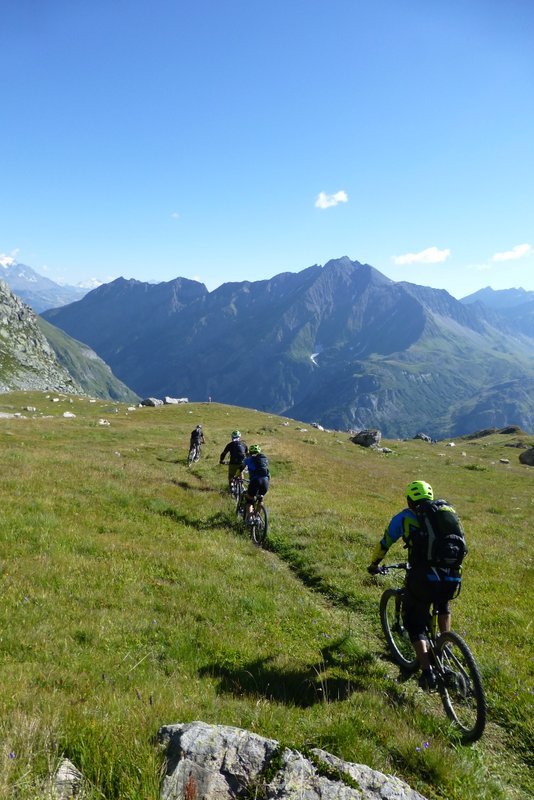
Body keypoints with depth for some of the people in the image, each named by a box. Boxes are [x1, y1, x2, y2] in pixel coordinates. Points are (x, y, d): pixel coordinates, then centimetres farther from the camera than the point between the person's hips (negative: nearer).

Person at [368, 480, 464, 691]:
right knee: (443, 605, 37)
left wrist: (374, 565, 37)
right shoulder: (448, 510, 18)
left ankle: (427, 672, 2)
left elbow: (384, 544, 19)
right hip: (453, 580, 3)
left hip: (422, 580, -3)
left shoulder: (404, 518, 10)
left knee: (416, 626, 16)